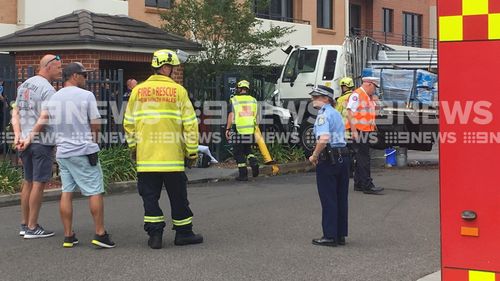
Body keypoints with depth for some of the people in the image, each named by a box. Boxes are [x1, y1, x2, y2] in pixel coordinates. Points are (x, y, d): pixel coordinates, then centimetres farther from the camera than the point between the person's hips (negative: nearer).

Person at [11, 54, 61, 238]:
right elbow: (44, 118, -20)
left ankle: (24, 224, 21)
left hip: (26, 142, 8)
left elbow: (15, 112, 10)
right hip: (42, 142, -8)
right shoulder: (48, 89, -13)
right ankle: (32, 228, 1)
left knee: (28, 182, 15)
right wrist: (30, 138, -13)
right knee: (39, 183, -2)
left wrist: (18, 135, 2)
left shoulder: (24, 85, 13)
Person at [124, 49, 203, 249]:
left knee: (150, 196, 8)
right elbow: (190, 124, -4)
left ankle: (155, 234, 7)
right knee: (178, 196, 10)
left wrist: (133, 147, 21)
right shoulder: (178, 91, -5)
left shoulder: (138, 91, 4)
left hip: (145, 158, 2)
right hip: (173, 156, -2)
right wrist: (192, 151, 4)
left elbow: (129, 123, 8)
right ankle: (183, 233, 19)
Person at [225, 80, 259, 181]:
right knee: (247, 149, 22)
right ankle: (253, 162, -4)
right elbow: (255, 116, 9)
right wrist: (255, 128, 20)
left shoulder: (234, 100, -5)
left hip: (238, 131, -4)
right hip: (250, 131, 4)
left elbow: (231, 116, -10)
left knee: (238, 153, 5)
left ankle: (243, 174, 5)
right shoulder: (253, 100, 7)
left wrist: (227, 129, -4)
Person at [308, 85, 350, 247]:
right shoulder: (336, 113, 17)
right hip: (343, 157, 9)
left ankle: (330, 236, 1)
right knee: (341, 198, 11)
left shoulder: (323, 114, -12)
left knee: (328, 199, -2)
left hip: (328, 159, -9)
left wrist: (314, 156, -14)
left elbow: (323, 139, -27)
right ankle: (341, 235, 16)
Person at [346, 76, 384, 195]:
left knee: (361, 158, 13)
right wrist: (353, 130, -23)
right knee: (363, 159, -10)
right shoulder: (357, 95, -11)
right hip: (358, 131, -10)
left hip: (365, 131, 10)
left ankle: (358, 184, 18)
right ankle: (367, 186, -10)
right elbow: (349, 112, -18)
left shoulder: (369, 97, 19)